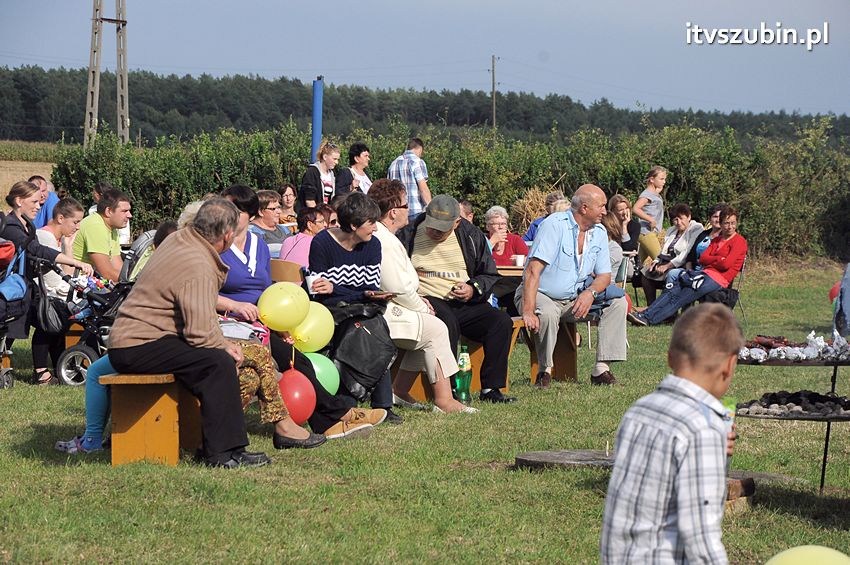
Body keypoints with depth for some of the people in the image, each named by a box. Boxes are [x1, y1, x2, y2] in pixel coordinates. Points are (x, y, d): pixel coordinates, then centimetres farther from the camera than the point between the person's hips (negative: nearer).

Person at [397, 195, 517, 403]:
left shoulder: (471, 236, 10)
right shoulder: (407, 236, 3)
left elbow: (490, 275, 16)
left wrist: (473, 289, -6)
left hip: (465, 304, 4)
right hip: (428, 301, -4)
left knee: (501, 322, -20)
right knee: (447, 321, -38)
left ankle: (491, 388, -17)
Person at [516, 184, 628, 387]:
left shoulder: (599, 232, 2)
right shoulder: (555, 225, -19)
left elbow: (604, 275, 4)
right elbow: (533, 270, -26)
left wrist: (590, 293, -21)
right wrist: (528, 312, -36)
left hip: (575, 299, 6)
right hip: (541, 295, -6)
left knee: (618, 302, -10)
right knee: (548, 314, -37)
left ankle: (601, 369, -14)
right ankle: (545, 370, -15)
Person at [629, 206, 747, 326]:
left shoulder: (739, 241, 0)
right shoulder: (716, 240, 25)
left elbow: (725, 264, -12)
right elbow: (702, 259, 11)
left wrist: (710, 260, 2)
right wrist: (718, 259, -3)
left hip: (719, 278, -7)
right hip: (705, 273, 7)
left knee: (680, 299, -18)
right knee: (672, 291, -14)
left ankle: (648, 319, -25)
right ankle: (645, 314, -22)